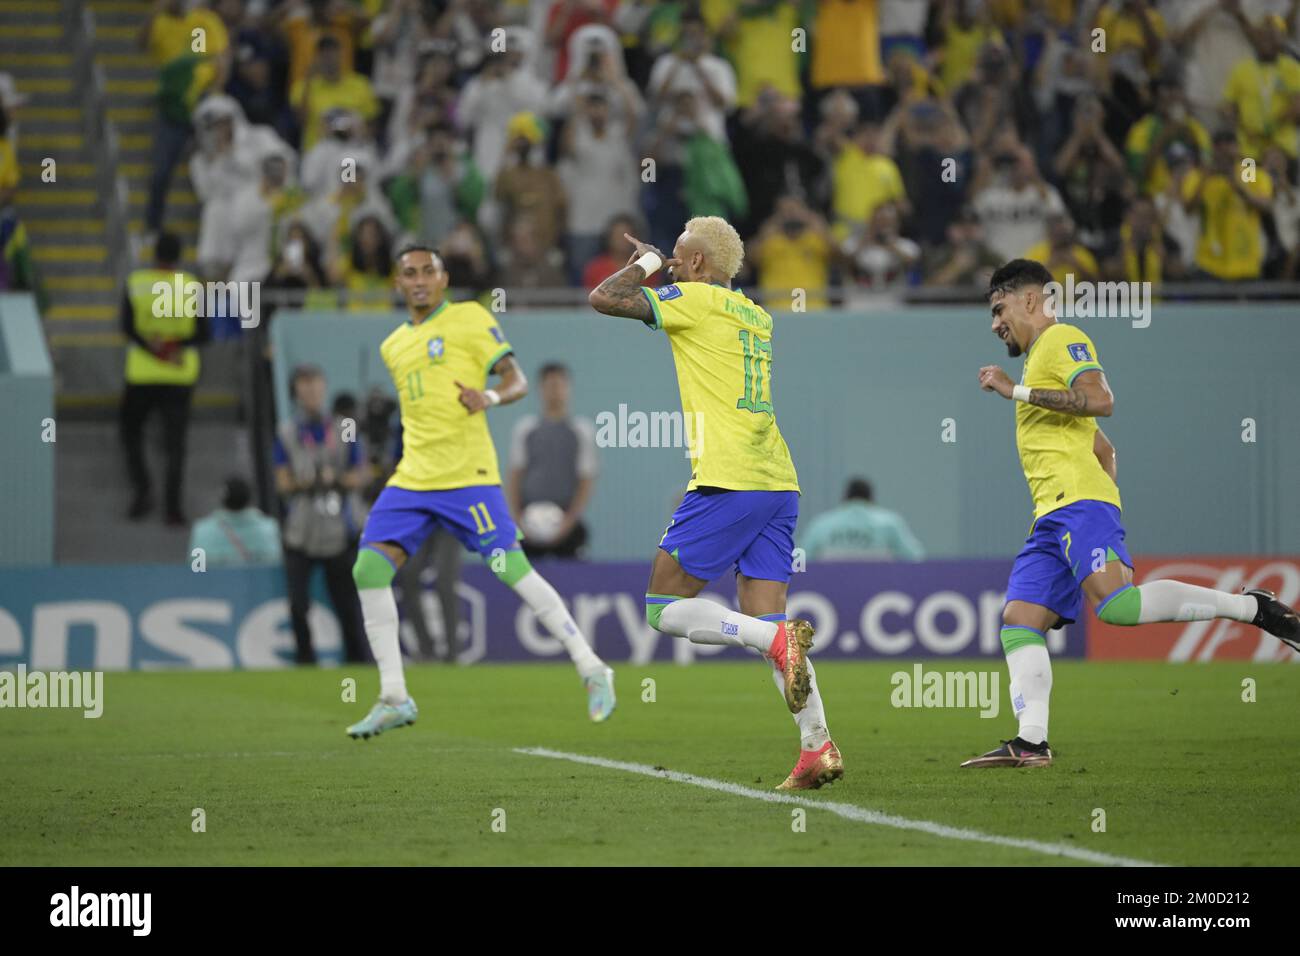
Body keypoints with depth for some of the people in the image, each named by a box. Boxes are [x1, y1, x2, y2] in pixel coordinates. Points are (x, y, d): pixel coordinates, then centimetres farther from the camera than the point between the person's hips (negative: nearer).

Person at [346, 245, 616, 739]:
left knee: (513, 571, -11)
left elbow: (518, 382, -2)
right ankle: (393, 698, -3)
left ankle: (592, 670, 0)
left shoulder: (470, 319, 1)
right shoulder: (394, 346, 19)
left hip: (468, 476, -6)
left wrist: (489, 397, -22)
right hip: (412, 477, 6)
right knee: (369, 567, -8)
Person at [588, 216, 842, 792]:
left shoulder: (696, 300, -3)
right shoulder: (756, 316, 20)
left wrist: (645, 264, 15)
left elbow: (603, 299, -3)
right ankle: (817, 748, -8)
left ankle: (781, 640, -20)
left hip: (728, 483, -8)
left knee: (665, 609, -1)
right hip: (778, 484, 8)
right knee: (765, 623, 5)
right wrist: (657, 265, 40)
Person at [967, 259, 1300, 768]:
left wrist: (1016, 390, -12)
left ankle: (1250, 607, -19)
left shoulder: (1061, 339, 2)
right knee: (1018, 620, -2)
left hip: (1079, 499, -10)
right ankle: (1031, 741, -10)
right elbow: (1103, 447, 38)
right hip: (1053, 516, 10)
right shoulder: (1039, 359, 32)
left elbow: (1100, 400, -17)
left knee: (1116, 603, -28)